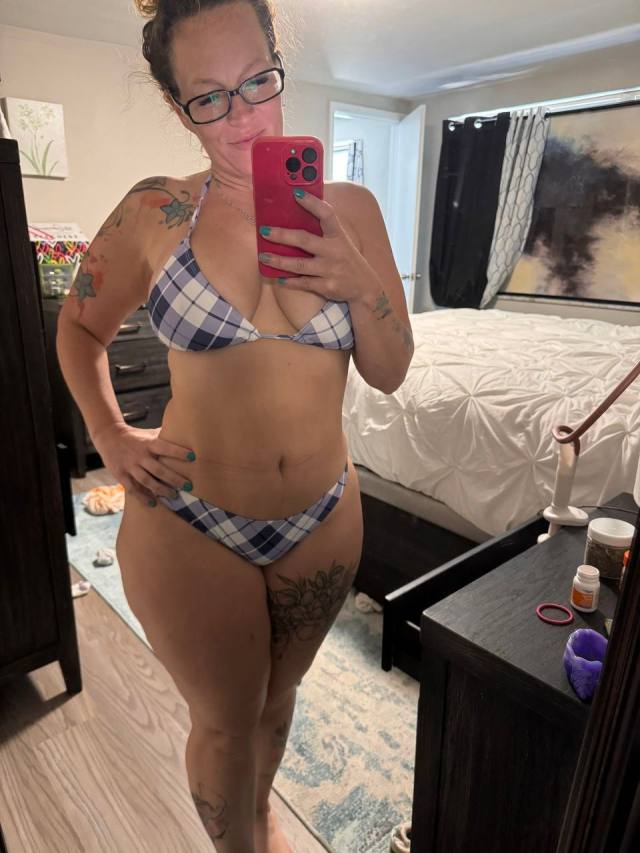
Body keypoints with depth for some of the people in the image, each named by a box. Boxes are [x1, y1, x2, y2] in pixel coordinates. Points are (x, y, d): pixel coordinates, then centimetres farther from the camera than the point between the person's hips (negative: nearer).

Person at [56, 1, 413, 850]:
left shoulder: (349, 206, -2)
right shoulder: (156, 213, -8)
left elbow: (389, 372, -1)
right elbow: (79, 330, 7)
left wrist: (359, 285, -18)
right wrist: (111, 437, -5)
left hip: (325, 518, 3)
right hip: (188, 524, -2)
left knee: (278, 693, 26)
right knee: (226, 721, 18)